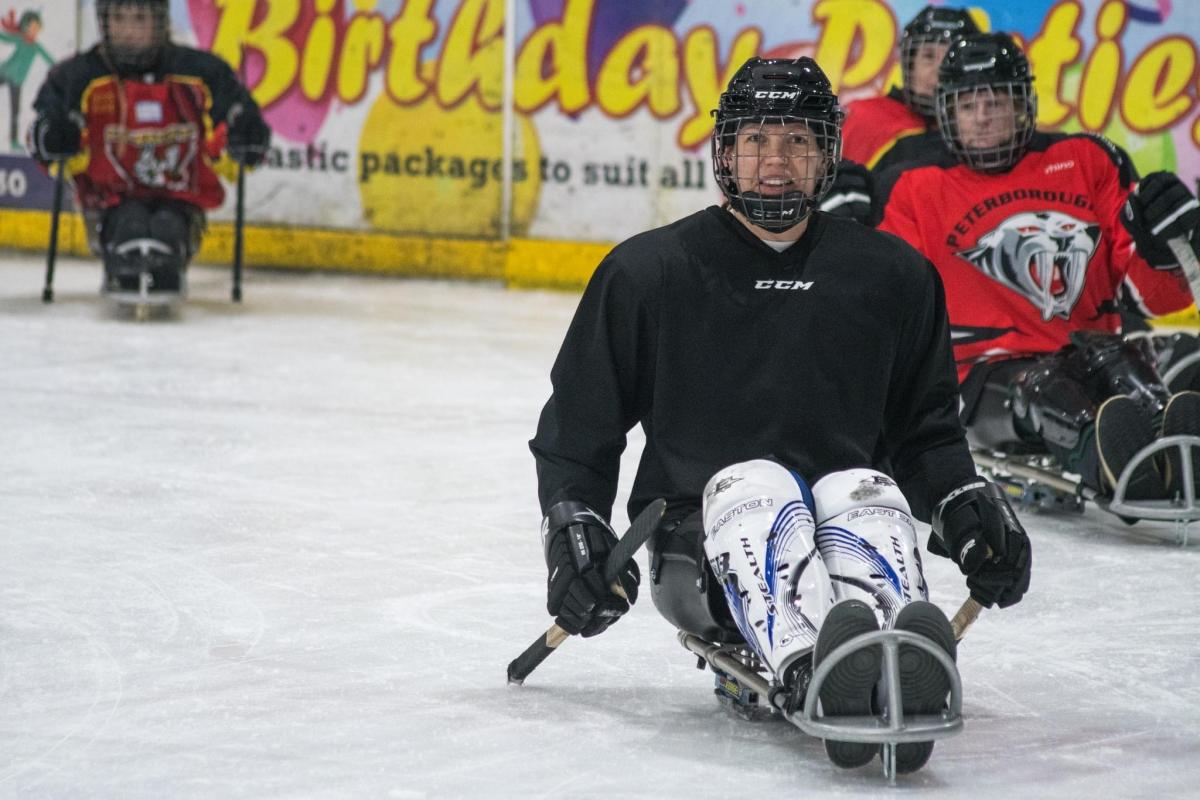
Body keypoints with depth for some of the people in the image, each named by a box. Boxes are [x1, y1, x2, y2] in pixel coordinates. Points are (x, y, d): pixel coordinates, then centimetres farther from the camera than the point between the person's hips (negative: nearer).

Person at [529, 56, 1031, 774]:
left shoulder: (892, 276, 13)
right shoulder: (649, 272, 7)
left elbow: (925, 425, 22)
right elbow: (579, 424, 13)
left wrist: (967, 503, 4)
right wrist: (574, 525, -1)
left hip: (839, 519, 2)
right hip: (697, 540, -1)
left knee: (871, 498, -33)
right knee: (757, 488, -35)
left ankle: (901, 682, -67)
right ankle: (816, 669, -67)